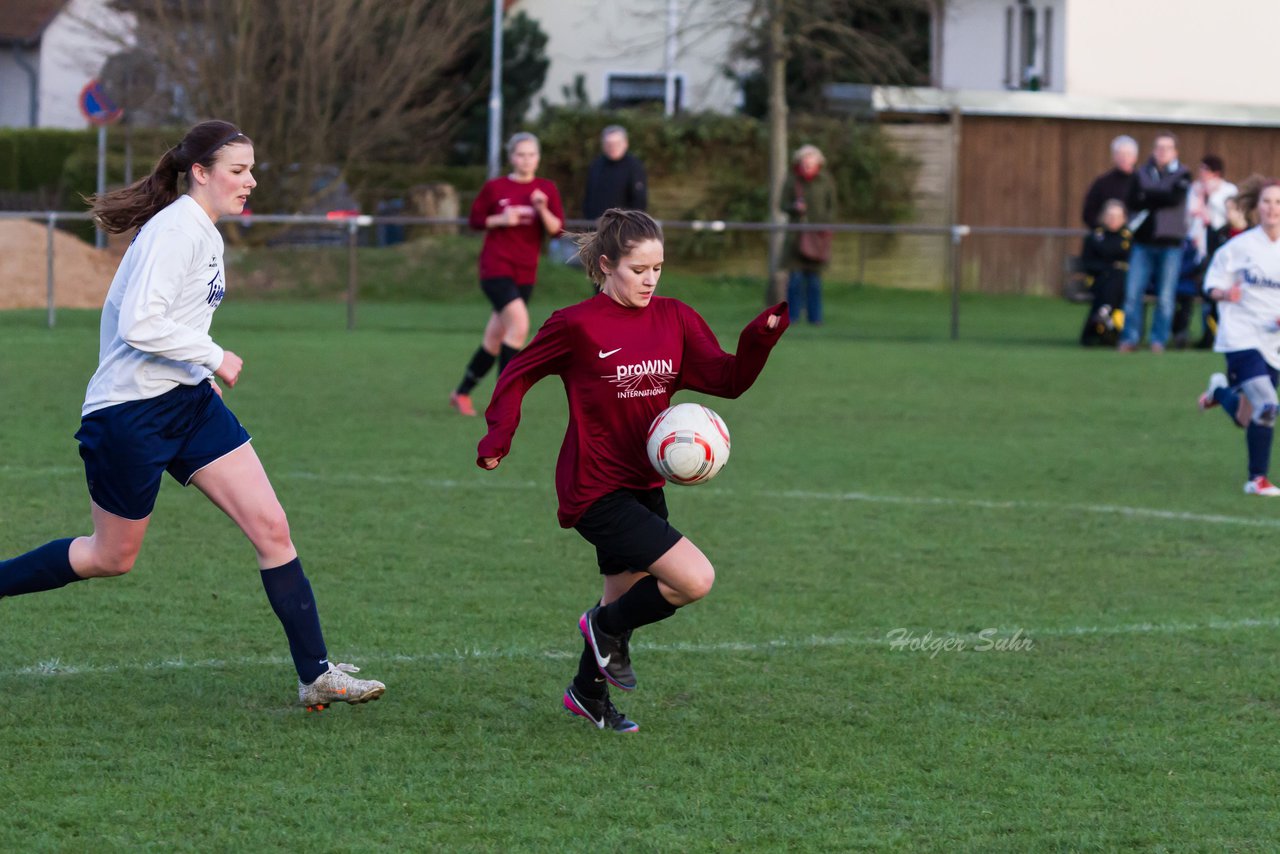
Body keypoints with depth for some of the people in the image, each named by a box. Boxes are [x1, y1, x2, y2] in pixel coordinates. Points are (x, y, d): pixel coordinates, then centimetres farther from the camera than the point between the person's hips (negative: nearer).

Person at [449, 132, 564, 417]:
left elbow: (557, 229, 0)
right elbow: (475, 220, 5)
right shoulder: (495, 188, -1)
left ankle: (462, 393, 28)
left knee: (495, 339, 10)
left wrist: (543, 210, -18)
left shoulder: (547, 190, 5)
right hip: (496, 267, -4)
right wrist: (500, 220, -13)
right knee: (519, 324, -23)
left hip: (525, 272, 4)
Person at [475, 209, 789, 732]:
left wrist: (762, 336, -18)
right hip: (596, 489, -7)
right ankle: (608, 627, 6)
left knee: (627, 601, 20)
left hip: (644, 487, 7)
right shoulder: (577, 325, -11)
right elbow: (518, 375, 2)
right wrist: (499, 435, -12)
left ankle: (588, 693, 43)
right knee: (695, 579, -18)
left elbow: (728, 379, -2)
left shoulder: (674, 320, 4)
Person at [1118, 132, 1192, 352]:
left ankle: (1159, 340, 8)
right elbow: (1131, 202, -5)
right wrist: (1160, 198, -13)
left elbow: (1175, 197, -14)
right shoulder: (1141, 174, 10)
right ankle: (1130, 338, 3)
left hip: (1170, 244, -1)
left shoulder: (1182, 175, 4)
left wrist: (1147, 197, -7)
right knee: (1132, 292, -6)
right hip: (1143, 241, 1)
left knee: (1165, 297, -1)